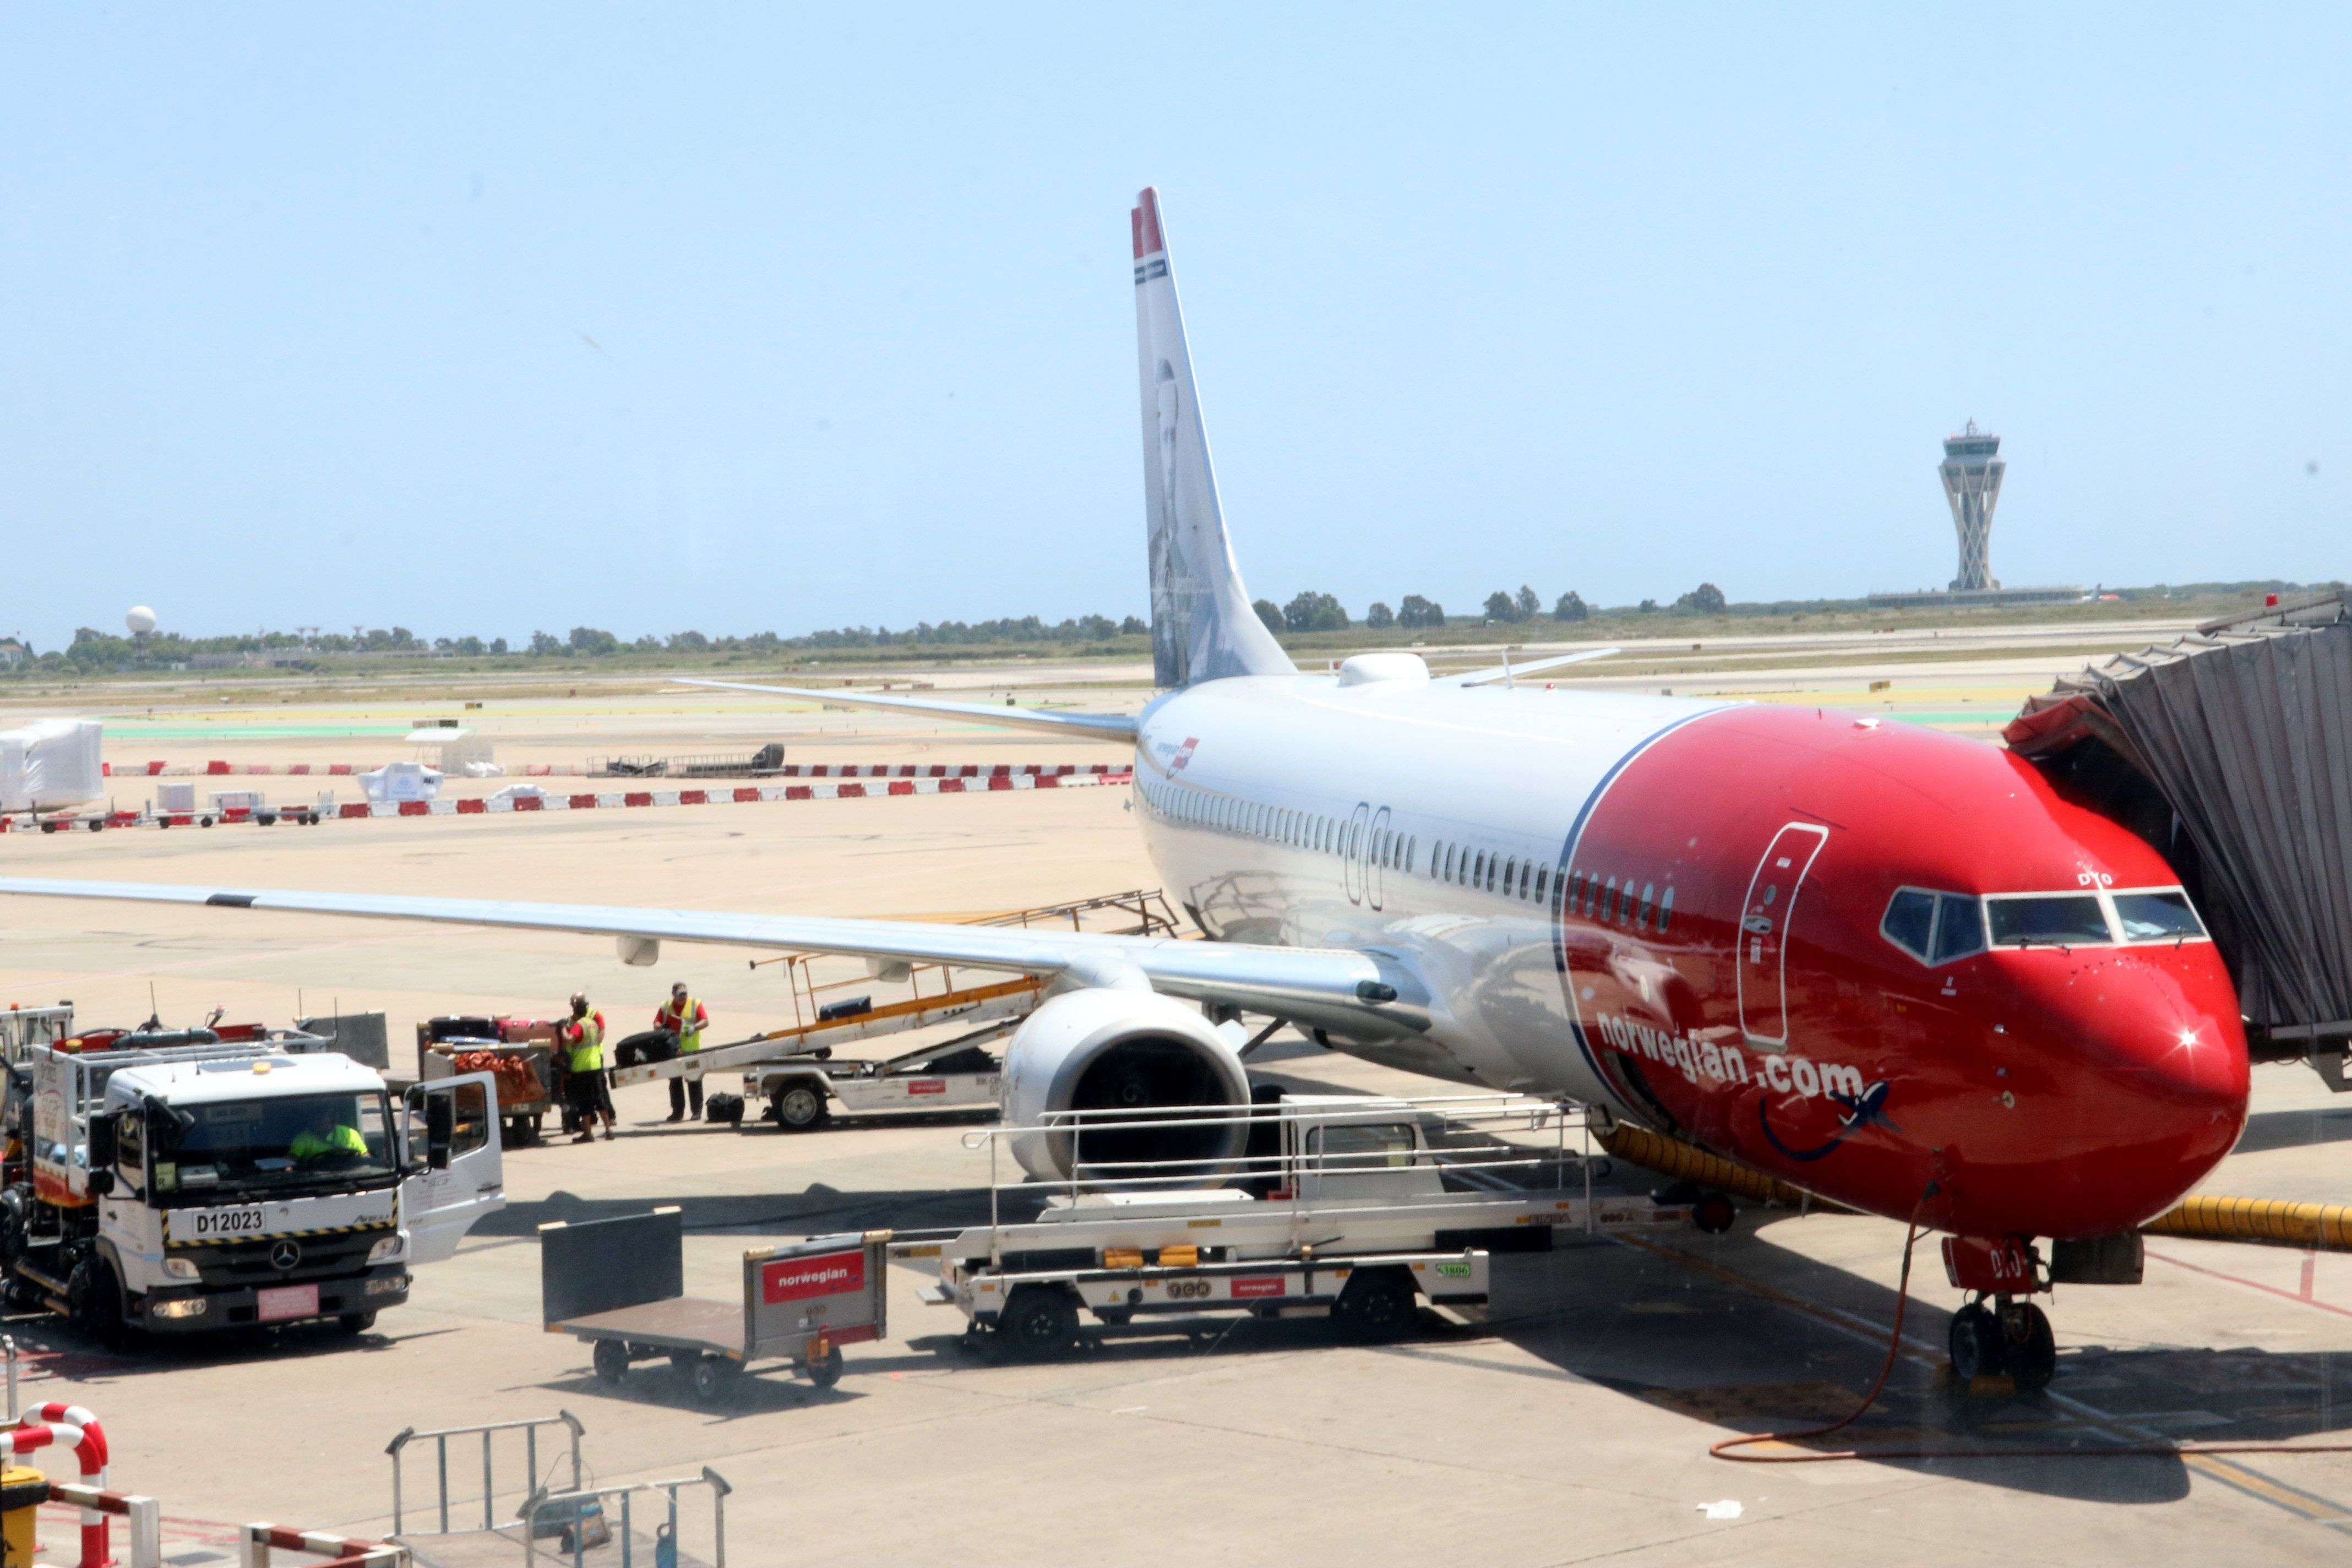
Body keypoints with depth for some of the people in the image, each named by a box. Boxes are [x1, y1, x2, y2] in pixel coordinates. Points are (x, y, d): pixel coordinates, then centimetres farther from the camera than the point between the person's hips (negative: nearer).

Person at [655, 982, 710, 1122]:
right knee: (675, 1082, 6)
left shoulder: (695, 1004, 2)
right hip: (672, 1051, 3)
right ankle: (677, 1112, 12)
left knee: (694, 1082, 0)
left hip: (691, 1051, -3)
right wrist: (661, 1028, -17)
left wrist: (694, 1028, -23)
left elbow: (705, 1021, -6)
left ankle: (697, 1111, 4)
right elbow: (657, 1024, 5)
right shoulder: (666, 1007, 9)